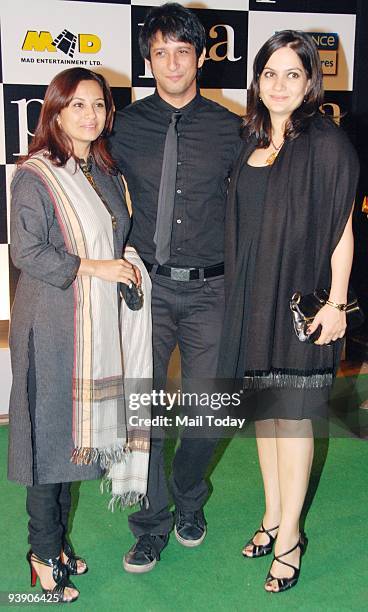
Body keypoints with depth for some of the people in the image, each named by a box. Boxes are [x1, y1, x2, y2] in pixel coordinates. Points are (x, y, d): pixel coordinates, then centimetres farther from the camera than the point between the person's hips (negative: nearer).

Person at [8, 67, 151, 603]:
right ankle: (44, 555, 18)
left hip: (98, 324, 7)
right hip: (52, 325, -7)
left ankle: (58, 541, 29)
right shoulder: (35, 175, -9)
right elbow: (26, 252, -15)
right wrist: (94, 267, -15)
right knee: (49, 434, 2)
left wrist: (127, 263, 7)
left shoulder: (106, 172, 13)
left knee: (78, 431, 13)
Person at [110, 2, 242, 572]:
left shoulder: (230, 129, 3)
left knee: (208, 414, 5)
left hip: (209, 289, 0)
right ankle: (152, 524, 18)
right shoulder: (126, 125, 4)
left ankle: (188, 502, 34)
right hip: (147, 286, 0)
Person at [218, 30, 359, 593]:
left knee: (291, 415, 1)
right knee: (262, 408, 13)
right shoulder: (252, 144, 10)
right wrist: (238, 292, 9)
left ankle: (289, 536, 16)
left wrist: (335, 303, -12)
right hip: (252, 298, 6)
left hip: (300, 299, -6)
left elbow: (342, 229, -8)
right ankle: (272, 518, 29)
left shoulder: (327, 144, -7)